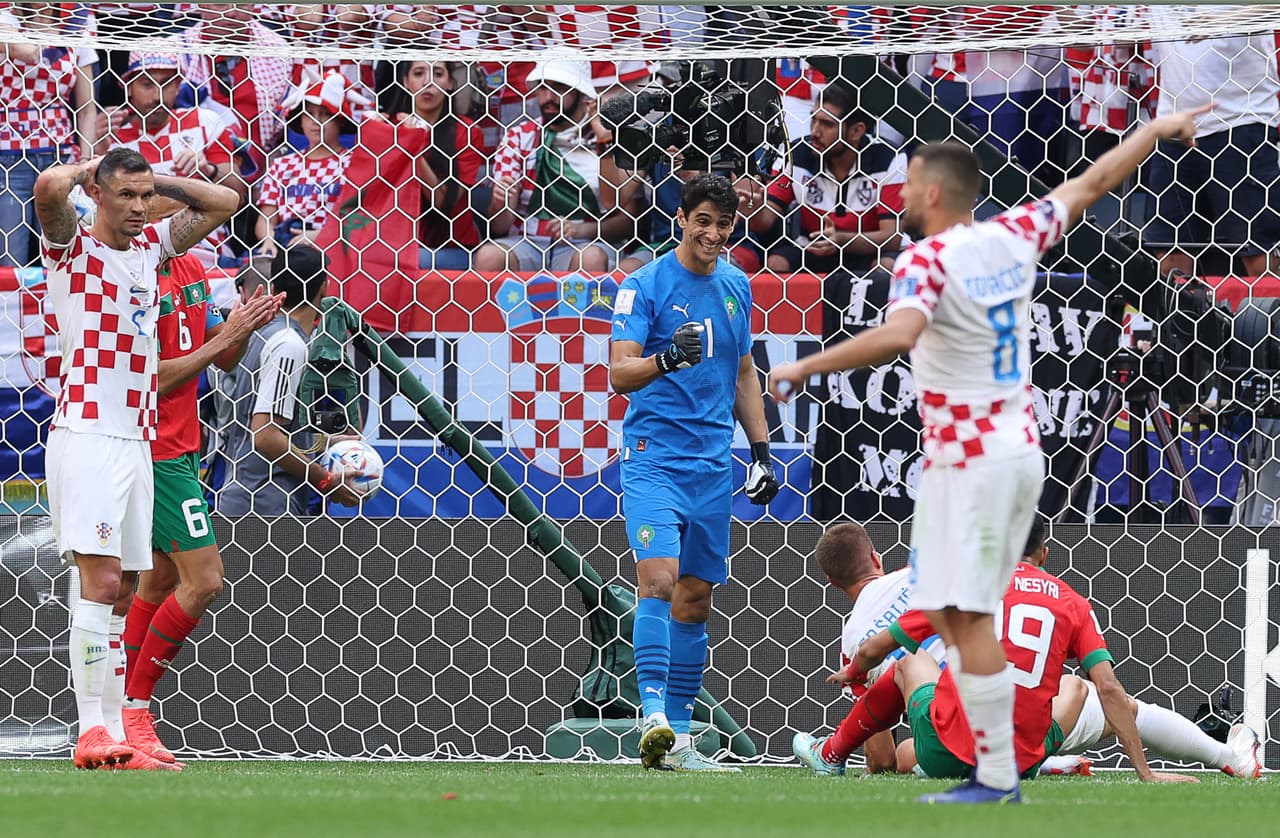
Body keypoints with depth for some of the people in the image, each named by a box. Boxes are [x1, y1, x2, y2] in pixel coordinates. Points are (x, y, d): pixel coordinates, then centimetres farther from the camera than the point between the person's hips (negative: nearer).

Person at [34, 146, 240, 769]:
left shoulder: (151, 246, 17)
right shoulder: (73, 247, -2)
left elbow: (223, 202, 23)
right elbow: (50, 186, -22)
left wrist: (152, 178, 13)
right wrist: (91, 169, -1)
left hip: (137, 442, 7)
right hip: (86, 433, -7)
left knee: (116, 589, 6)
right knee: (101, 579, -16)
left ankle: (112, 731, 5)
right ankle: (92, 734, -19)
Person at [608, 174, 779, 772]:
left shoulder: (736, 287, 12)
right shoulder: (644, 286, -6)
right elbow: (620, 373, -14)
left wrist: (761, 448, 17)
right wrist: (667, 358, -33)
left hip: (712, 464, 6)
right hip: (653, 458, -6)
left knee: (695, 599, 7)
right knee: (658, 578, -22)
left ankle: (676, 740, 11)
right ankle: (654, 715, -27)